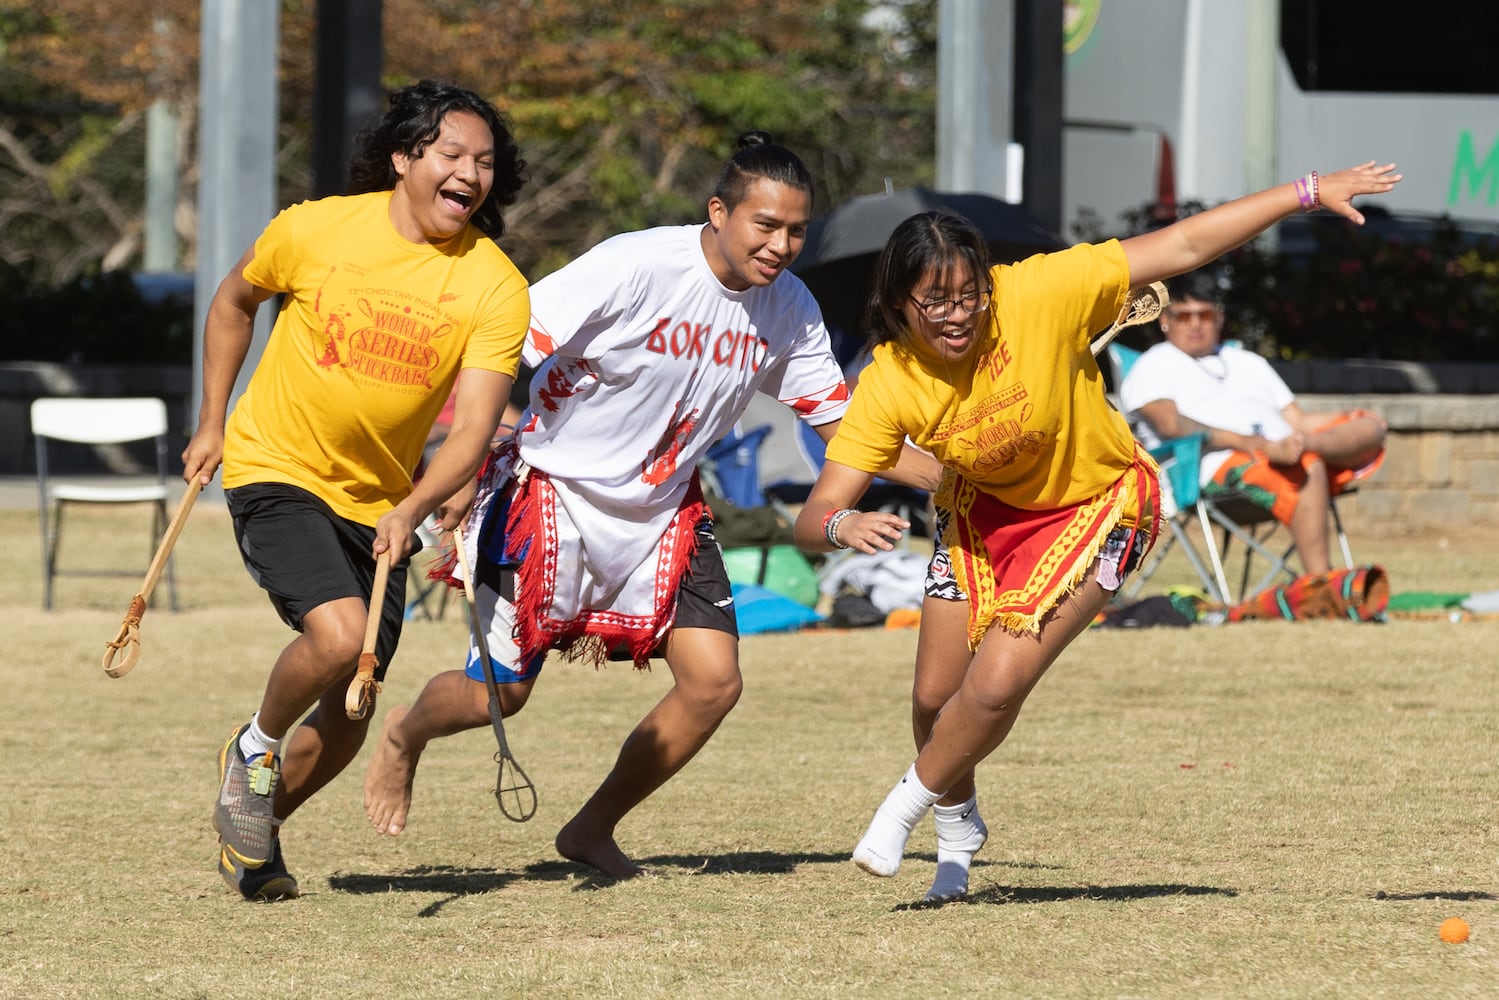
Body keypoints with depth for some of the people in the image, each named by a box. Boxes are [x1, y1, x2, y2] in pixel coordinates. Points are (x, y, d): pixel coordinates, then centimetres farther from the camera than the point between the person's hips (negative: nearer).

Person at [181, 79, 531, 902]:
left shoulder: (495, 287, -11)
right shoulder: (316, 230, -13)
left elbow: (473, 429, -16)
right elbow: (234, 300, 9)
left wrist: (410, 512, -32)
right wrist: (212, 424, 8)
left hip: (379, 504, 3)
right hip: (275, 471, -3)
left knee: (351, 712, 4)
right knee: (338, 634, -27)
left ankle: (251, 830, 30)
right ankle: (254, 749, 3)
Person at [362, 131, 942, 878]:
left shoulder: (788, 309, -6)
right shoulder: (635, 268, -25)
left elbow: (844, 423, 2)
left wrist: (951, 477, -11)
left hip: (663, 510, 5)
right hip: (557, 491, -5)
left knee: (714, 680, -9)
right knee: (497, 694, -3)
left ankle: (593, 831, 12)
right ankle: (404, 736, 35)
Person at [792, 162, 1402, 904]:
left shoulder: (1037, 296, -32)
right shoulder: (889, 383, -24)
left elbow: (1182, 247, -25)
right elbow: (814, 519, -24)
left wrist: (1310, 192, -25)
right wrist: (842, 526, -49)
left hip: (1093, 504, -3)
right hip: (982, 508, 3)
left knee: (996, 683, -16)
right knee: (936, 695, 7)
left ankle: (906, 808, 14)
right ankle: (957, 830, 40)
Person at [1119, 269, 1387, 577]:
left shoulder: (1248, 363, 35)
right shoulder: (1153, 367, 13)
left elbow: (1299, 421, 28)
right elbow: (1171, 425, -7)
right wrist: (1257, 445, -21)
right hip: (1220, 464, -7)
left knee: (1371, 427, -12)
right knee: (1309, 466, -36)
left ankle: (1306, 446, -44)